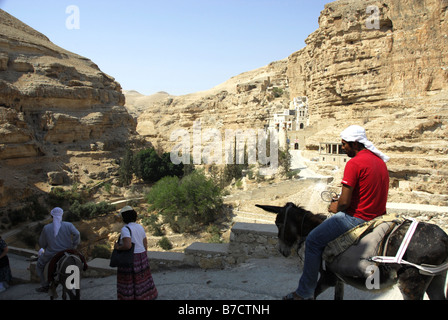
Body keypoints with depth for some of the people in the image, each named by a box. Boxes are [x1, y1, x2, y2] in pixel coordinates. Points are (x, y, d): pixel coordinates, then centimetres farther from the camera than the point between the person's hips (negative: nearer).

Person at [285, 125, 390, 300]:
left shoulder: (354, 163, -18)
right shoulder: (379, 160, 11)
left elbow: (345, 202, -21)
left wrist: (336, 207, 2)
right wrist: (341, 202, 16)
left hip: (357, 217, -10)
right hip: (378, 215, 10)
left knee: (313, 240, -3)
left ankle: (305, 292, 6)